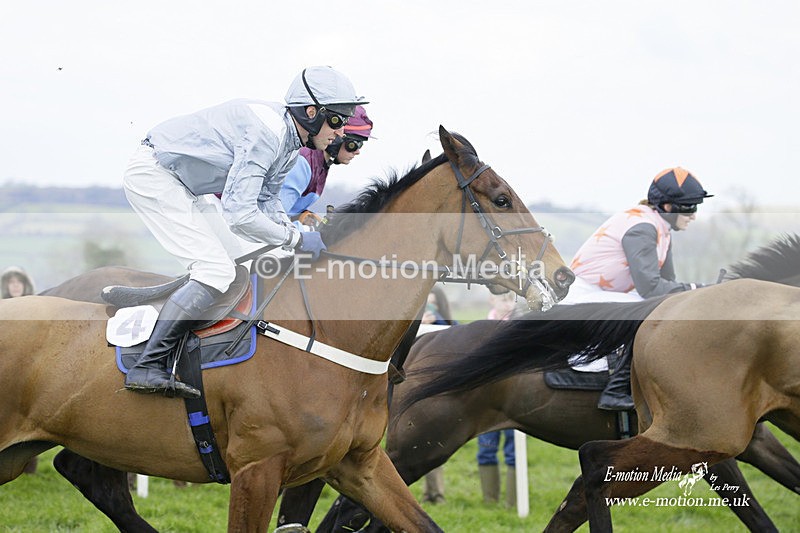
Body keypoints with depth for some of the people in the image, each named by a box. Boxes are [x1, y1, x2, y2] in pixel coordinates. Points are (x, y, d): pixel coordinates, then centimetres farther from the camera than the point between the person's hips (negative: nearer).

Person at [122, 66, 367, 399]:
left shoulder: (289, 139, 4)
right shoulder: (266, 134, -28)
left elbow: (266, 200, 16)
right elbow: (238, 213, -32)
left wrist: (295, 232, -1)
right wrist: (296, 240, -22)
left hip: (182, 184, 11)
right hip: (153, 175, -11)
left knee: (231, 259, 15)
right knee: (217, 272, -17)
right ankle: (147, 368, -19)